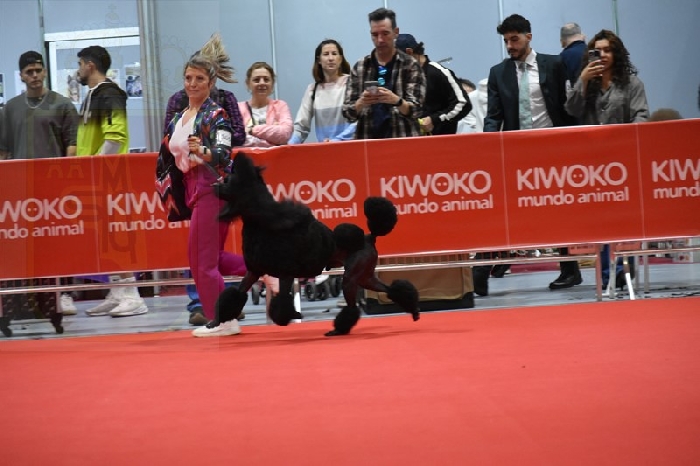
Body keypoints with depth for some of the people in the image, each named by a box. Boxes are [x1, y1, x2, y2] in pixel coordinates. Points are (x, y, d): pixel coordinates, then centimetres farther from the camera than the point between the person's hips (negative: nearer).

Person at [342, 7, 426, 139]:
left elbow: (415, 110, -6)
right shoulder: (359, 67, 7)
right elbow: (347, 112, 5)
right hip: (368, 140, 2)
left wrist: (396, 101, -25)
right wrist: (361, 103, -16)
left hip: (402, 140, -2)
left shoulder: (410, 65, 0)